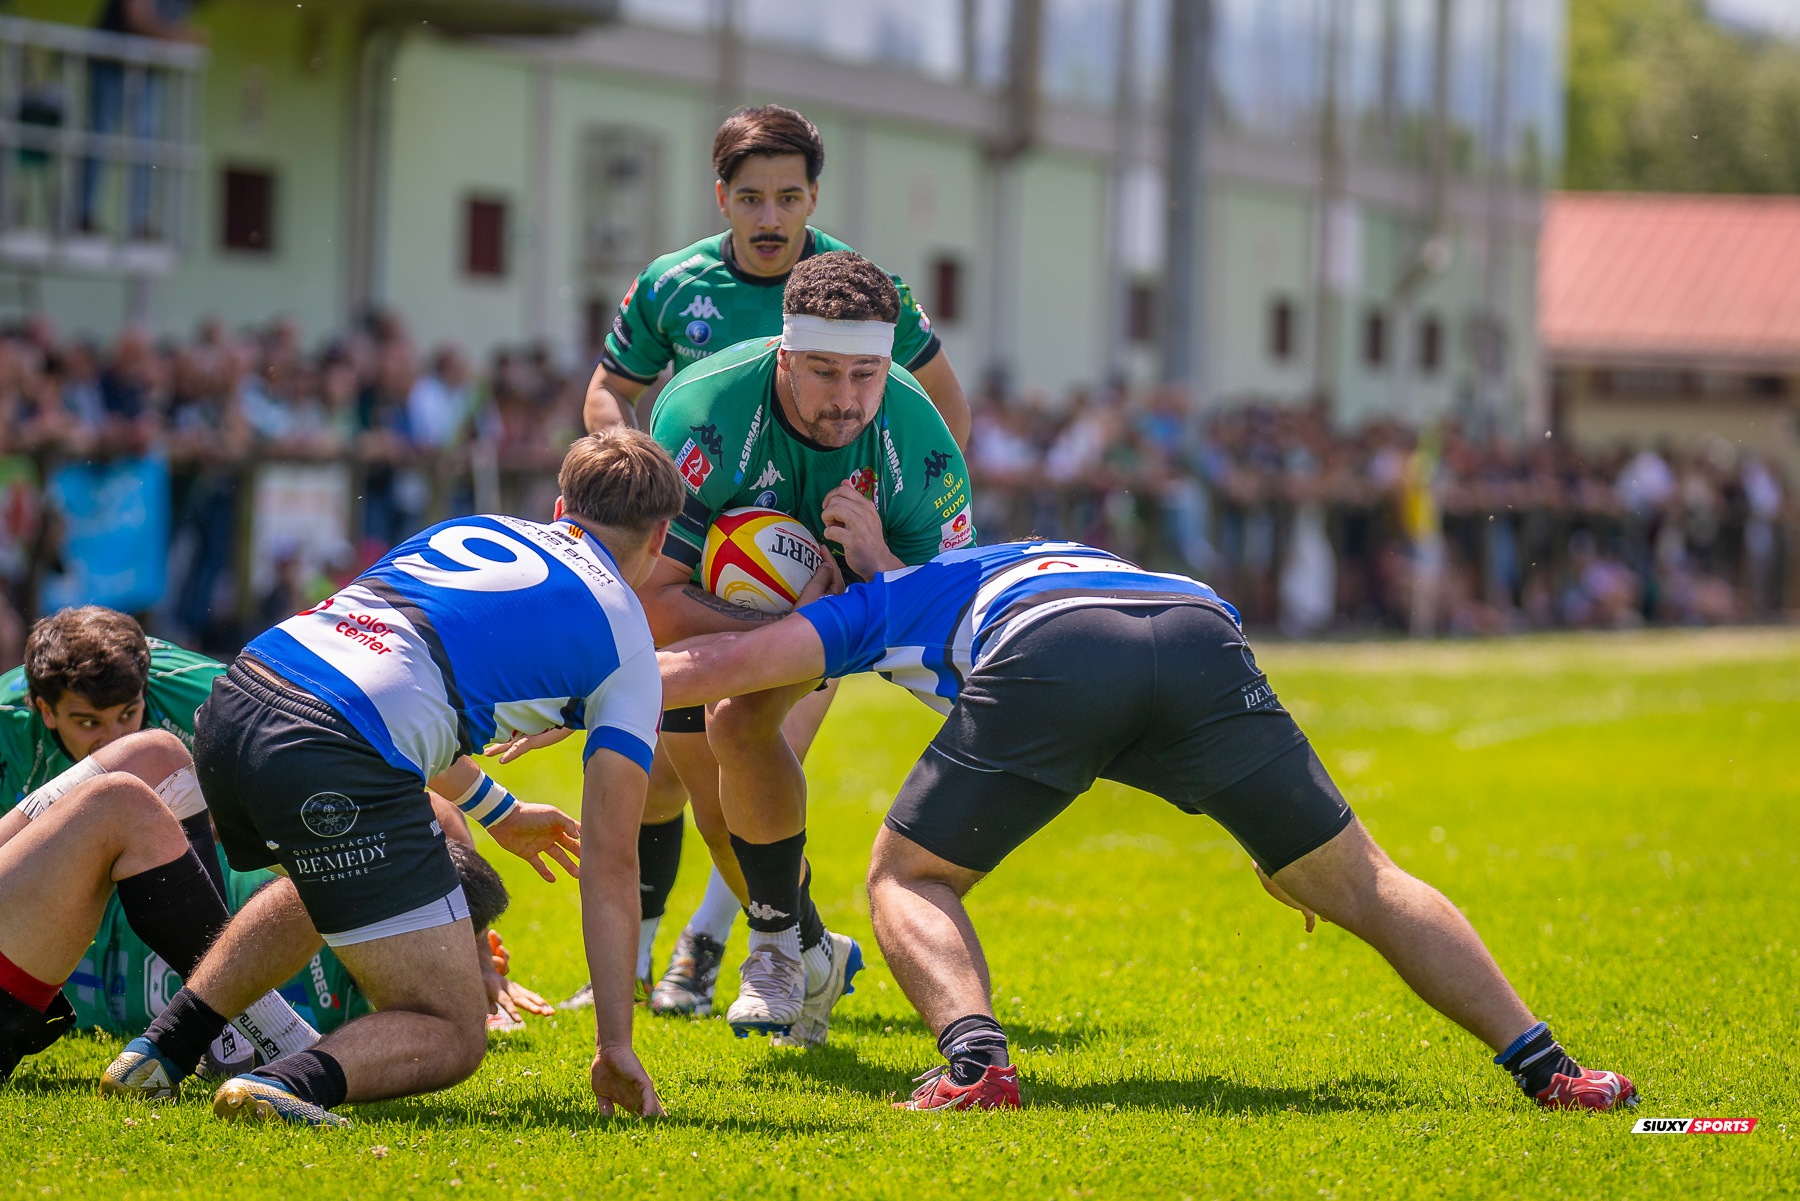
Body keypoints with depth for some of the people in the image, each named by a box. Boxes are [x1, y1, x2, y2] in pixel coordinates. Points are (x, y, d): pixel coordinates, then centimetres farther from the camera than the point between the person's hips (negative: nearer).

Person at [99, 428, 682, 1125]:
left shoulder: (467, 528, 29)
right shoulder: (626, 641, 12)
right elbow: (611, 859, 8)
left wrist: (497, 812, 55)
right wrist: (615, 1045, 11)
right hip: (338, 767, -7)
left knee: (332, 880, 39)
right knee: (451, 1035, 4)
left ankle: (161, 1049, 27)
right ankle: (290, 1086, -25)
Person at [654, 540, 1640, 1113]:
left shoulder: (885, 602, 36)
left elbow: (719, 666, 29)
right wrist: (1283, 847, 49)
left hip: (1047, 651, -4)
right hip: (1204, 631, 4)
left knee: (908, 880, 14)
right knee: (1361, 886, 13)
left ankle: (975, 1062, -12)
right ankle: (1543, 1066, 3)